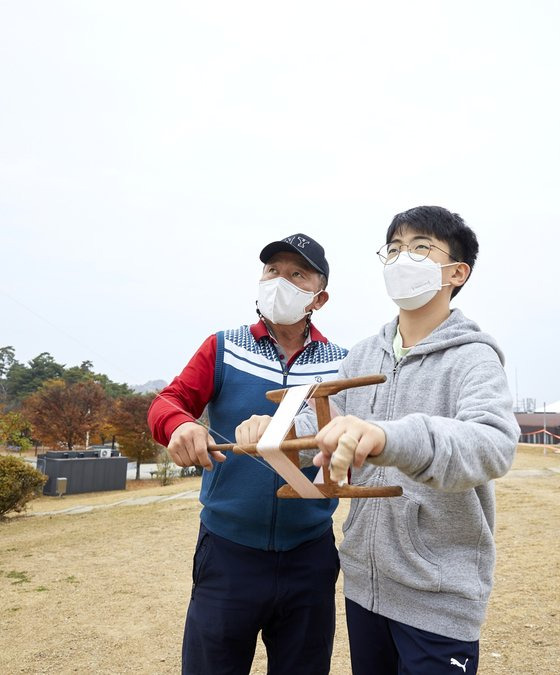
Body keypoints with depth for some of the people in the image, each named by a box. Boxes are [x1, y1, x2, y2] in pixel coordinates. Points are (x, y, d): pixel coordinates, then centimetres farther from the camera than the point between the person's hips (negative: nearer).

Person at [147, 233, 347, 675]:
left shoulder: (341, 364, -1)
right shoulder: (224, 348, -2)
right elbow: (168, 403, -10)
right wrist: (180, 425, -32)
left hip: (310, 557, 1)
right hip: (227, 552, -1)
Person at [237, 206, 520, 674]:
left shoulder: (473, 356, -14)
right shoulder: (364, 354, 4)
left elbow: (495, 443, -31)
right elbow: (323, 419, 3)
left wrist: (389, 437, -50)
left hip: (439, 596, -5)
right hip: (363, 581, 5)